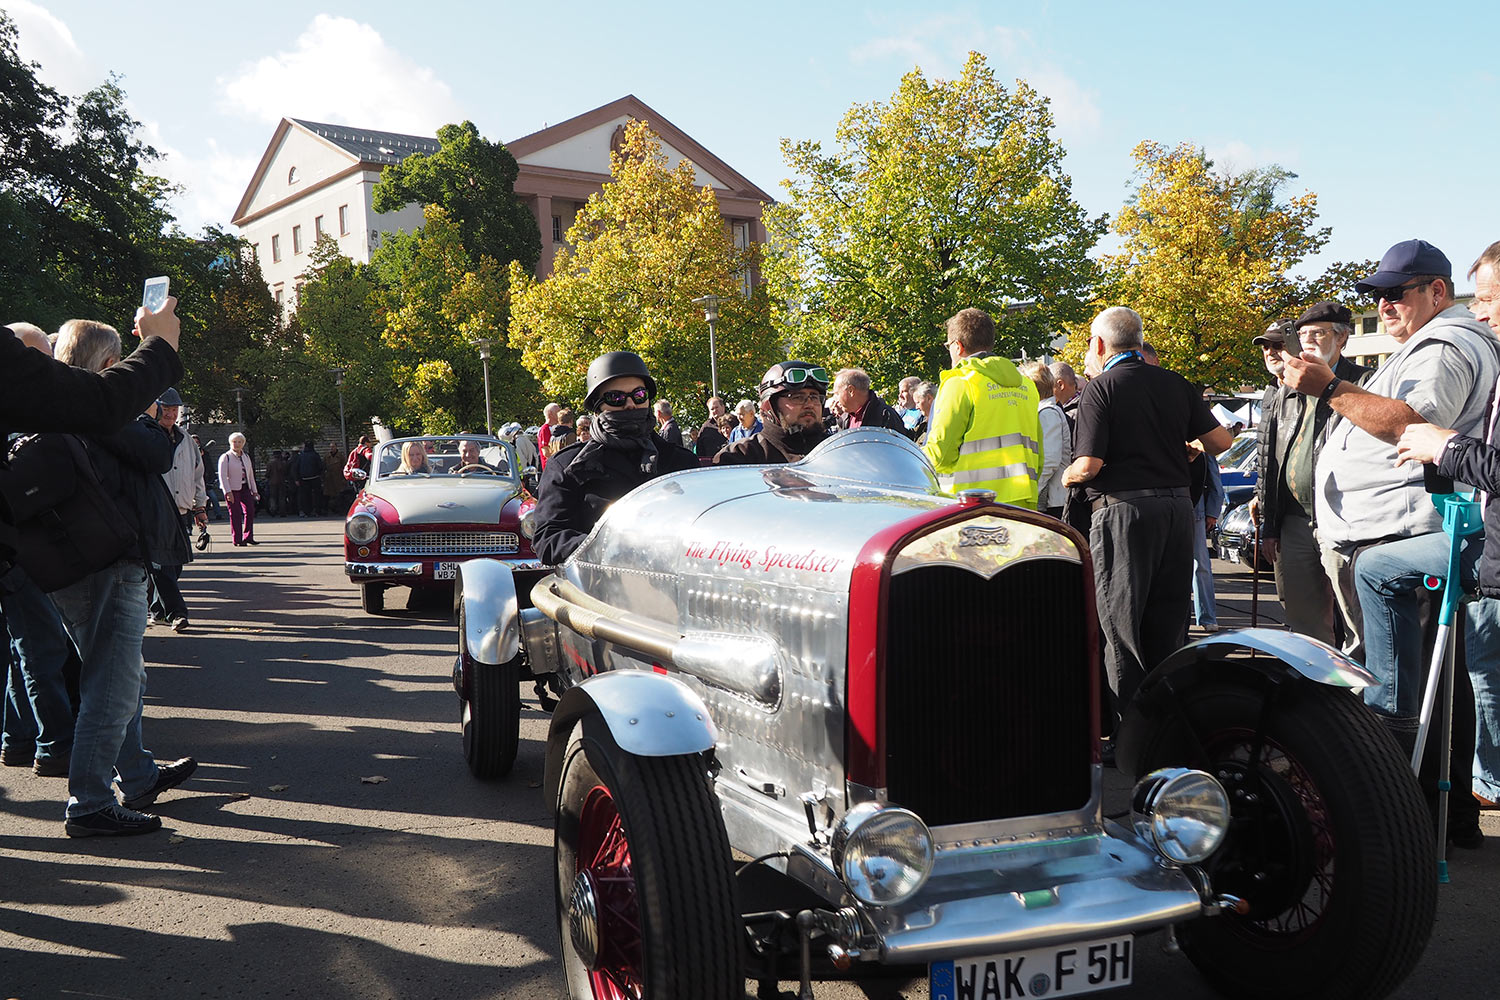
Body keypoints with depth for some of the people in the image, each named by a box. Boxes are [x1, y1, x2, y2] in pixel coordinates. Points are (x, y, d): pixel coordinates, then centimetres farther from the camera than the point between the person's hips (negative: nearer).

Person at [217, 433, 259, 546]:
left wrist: (254, 490, 16)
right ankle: (237, 539, 2)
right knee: (235, 514, -5)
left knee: (250, 510, -4)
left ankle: (248, 537, 3)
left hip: (245, 488, 6)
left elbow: (250, 475, 20)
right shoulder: (225, 457, -4)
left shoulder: (246, 457, 15)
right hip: (232, 489, -6)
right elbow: (222, 476, -11)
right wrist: (227, 492, -19)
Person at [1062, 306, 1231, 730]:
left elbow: (1089, 465, -16)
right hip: (1177, 506, 6)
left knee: (1121, 624, 0)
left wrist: (1067, 476, 5)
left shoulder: (1099, 389, -8)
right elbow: (1221, 441, 8)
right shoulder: (1177, 384, 9)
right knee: (1169, 622, 13)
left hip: (1124, 508, -6)